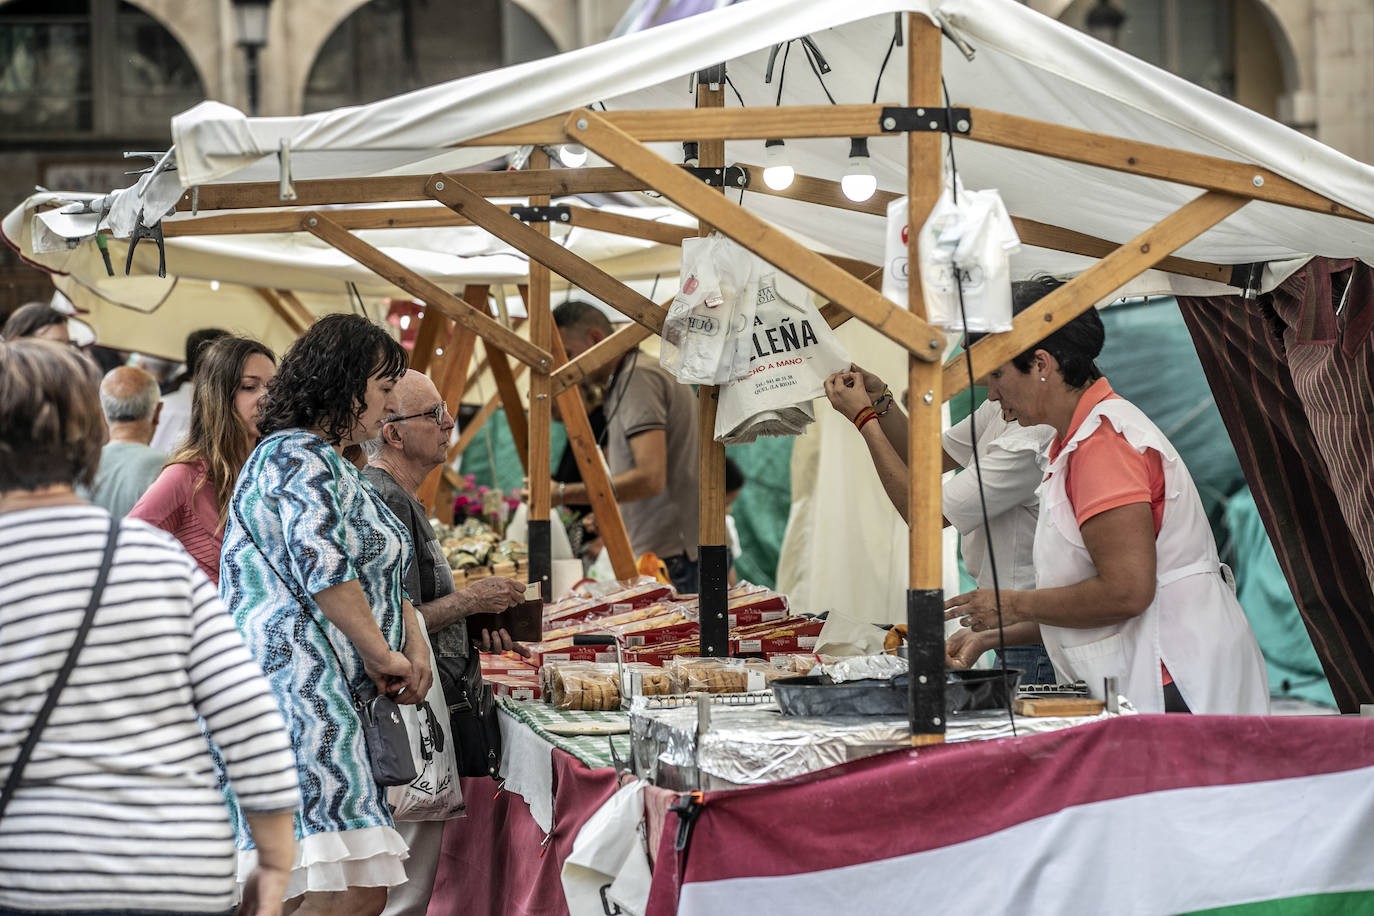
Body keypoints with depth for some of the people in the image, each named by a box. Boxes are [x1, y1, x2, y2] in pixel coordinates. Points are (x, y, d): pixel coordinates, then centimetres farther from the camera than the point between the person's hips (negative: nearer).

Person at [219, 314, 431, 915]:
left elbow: (383, 574, 27)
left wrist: (414, 644, 9)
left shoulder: (328, 464, 27)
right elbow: (324, 567, -21)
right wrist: (381, 653, -10)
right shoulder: (301, 458, -7)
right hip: (298, 688, -11)